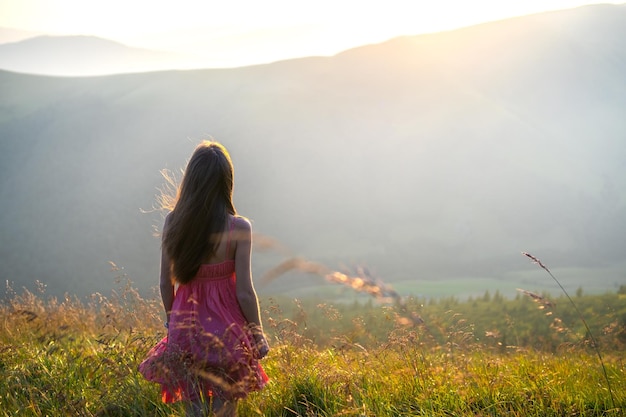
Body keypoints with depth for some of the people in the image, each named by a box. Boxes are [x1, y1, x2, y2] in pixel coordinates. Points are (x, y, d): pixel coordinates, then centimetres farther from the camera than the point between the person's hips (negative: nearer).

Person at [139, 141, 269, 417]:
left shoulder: (173, 222, -6)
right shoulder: (238, 228, -16)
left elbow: (166, 283, 1)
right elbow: (244, 292, -13)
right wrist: (258, 335, 2)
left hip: (186, 329, 3)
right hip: (226, 331, -3)